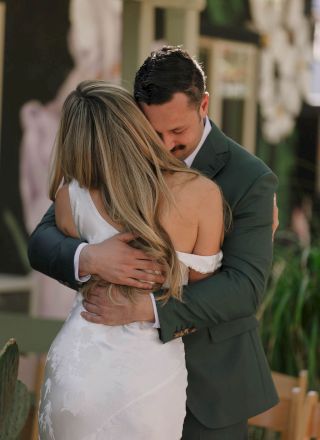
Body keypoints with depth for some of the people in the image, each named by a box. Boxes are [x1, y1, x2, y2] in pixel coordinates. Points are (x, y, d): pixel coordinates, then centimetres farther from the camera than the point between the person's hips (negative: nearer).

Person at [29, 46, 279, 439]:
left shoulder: (250, 179, -12)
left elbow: (245, 285, -21)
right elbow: (43, 244, -8)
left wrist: (147, 308, -33)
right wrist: (88, 257, -32)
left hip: (211, 379, -2)